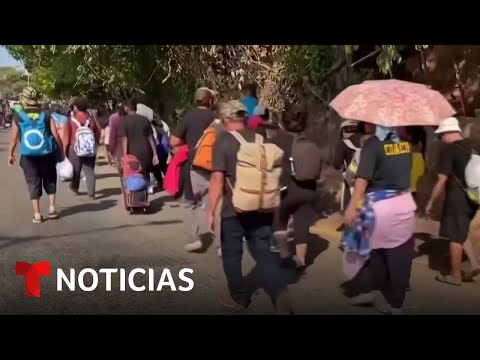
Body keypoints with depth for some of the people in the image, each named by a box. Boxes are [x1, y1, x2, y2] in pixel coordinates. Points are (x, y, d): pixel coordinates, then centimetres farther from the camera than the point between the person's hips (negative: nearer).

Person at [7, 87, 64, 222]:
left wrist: (11, 154, 9)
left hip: (28, 157, -1)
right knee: (50, 181, 19)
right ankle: (52, 208, 15)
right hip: (46, 155, 1)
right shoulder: (46, 116, 0)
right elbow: (56, 136, -5)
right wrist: (62, 152, 6)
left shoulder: (18, 118, -3)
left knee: (33, 184, 7)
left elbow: (14, 138, -3)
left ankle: (37, 214, 6)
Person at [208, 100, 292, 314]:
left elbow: (218, 179, -17)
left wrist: (211, 211, -12)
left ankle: (238, 298, 24)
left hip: (234, 209, -4)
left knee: (231, 254, 13)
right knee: (263, 252, 9)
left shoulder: (223, 142, -10)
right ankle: (280, 292, -9)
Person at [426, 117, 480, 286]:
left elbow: (442, 181, -17)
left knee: (455, 237, 3)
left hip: (458, 198, -7)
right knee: (461, 232, 23)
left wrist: (430, 202, -7)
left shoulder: (449, 150, -14)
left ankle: (456, 276, 12)